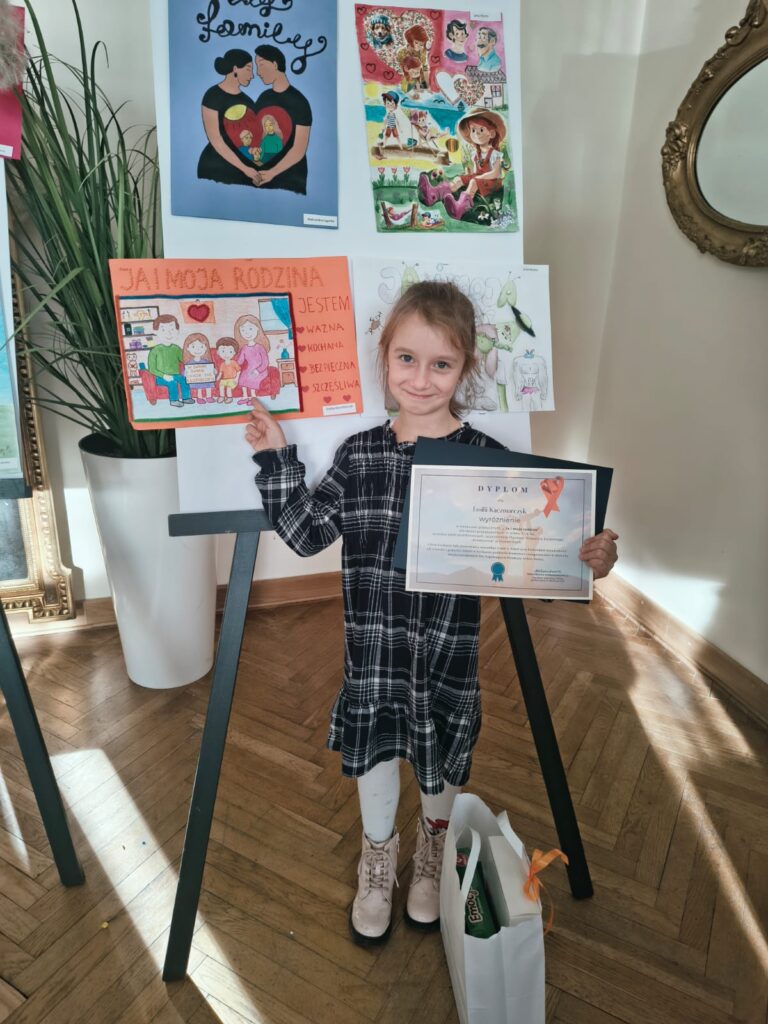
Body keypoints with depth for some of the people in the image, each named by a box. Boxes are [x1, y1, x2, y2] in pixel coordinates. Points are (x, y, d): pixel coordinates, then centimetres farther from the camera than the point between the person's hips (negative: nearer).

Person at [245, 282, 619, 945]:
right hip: (374, 648, 2)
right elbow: (307, 533, -1)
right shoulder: (359, 453, -5)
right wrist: (277, 459, -8)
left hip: (448, 649, -1)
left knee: (442, 762, 22)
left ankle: (433, 848, 55)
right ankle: (378, 854, 51)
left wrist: (588, 561, -26)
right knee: (375, 753, 20)